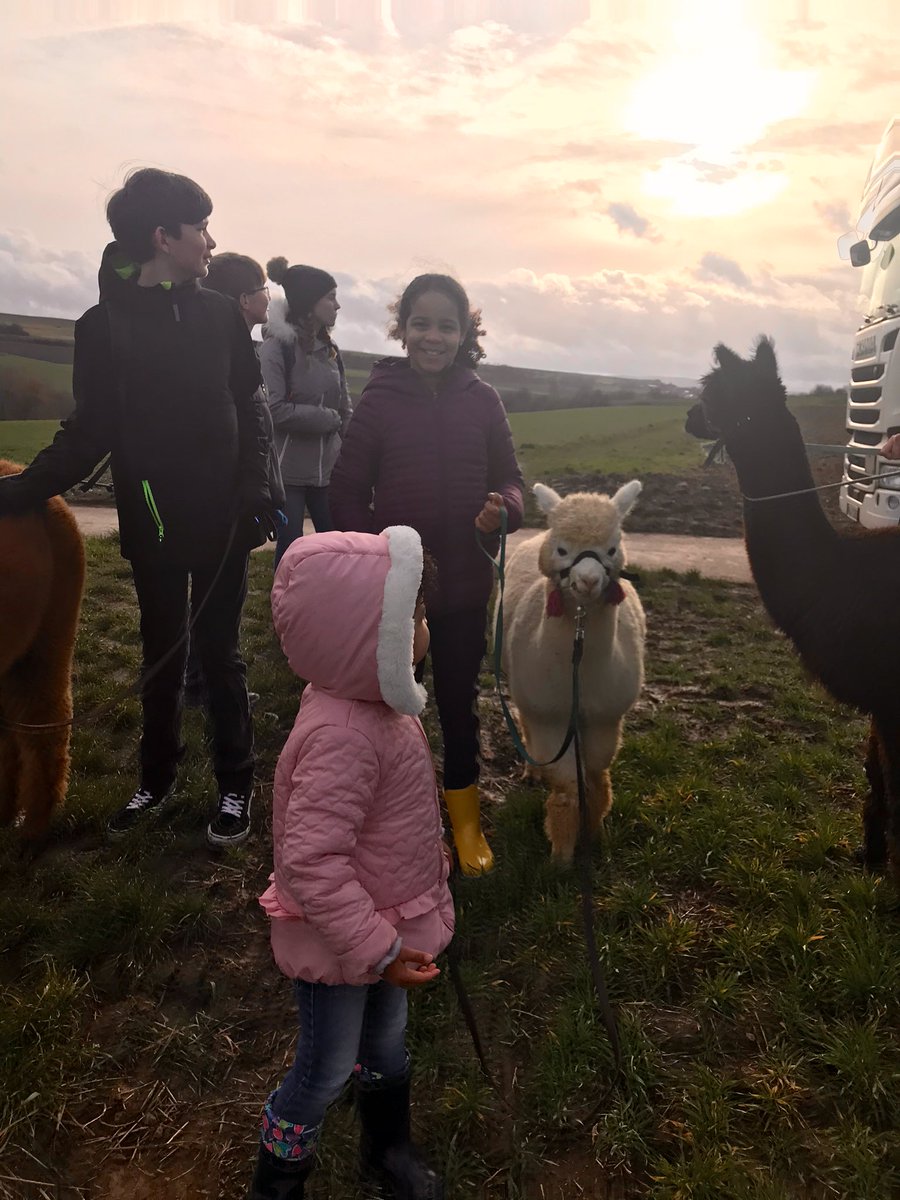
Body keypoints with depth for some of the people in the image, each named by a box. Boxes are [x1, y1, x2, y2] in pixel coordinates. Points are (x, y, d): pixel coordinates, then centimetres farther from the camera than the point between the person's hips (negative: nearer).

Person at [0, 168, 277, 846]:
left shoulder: (220, 314, 2)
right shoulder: (105, 325, -2)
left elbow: (249, 409, 4)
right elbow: (88, 434, -3)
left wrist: (256, 489, -8)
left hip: (222, 520, 0)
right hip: (154, 524, 0)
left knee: (220, 652, 8)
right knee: (161, 656, 14)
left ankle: (236, 784, 23)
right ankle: (157, 779, 33)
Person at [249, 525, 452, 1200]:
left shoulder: (376, 703, -6)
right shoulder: (342, 737, -37)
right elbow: (311, 863, -36)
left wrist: (428, 848, 18)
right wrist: (376, 949, -29)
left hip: (388, 921, 8)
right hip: (339, 941, -8)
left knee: (386, 1043, 29)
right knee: (327, 1070, 16)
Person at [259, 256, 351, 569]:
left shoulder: (329, 348, 10)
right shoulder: (276, 347, -11)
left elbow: (344, 409, 12)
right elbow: (274, 409, -19)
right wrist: (326, 418, -12)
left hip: (327, 469, 6)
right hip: (288, 471, -6)